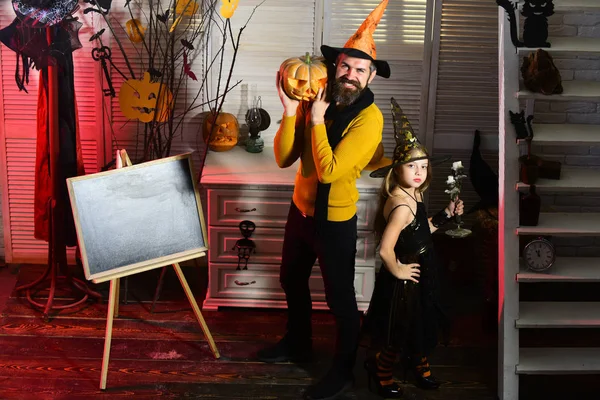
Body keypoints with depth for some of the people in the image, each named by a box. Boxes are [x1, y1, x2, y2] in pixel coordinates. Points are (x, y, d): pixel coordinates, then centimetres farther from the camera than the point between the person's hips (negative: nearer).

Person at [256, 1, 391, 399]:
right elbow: (284, 158, -10)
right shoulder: (314, 100, -5)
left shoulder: (369, 118, -22)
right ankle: (298, 344, 49)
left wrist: (317, 120, -24)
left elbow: (328, 171, -30)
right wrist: (290, 110, -20)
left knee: (340, 299, 7)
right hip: (301, 208, 7)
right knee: (292, 280, 24)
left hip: (336, 220, -7)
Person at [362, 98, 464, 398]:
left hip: (422, 274, 9)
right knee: (398, 331, 11)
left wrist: (446, 215, 4)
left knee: (423, 323, 27)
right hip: (404, 280, -9)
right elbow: (385, 249, -38)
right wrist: (397, 271, -21)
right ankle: (381, 373, 34)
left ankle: (419, 363, 51)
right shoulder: (401, 206, -32)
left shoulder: (414, 196, -2)